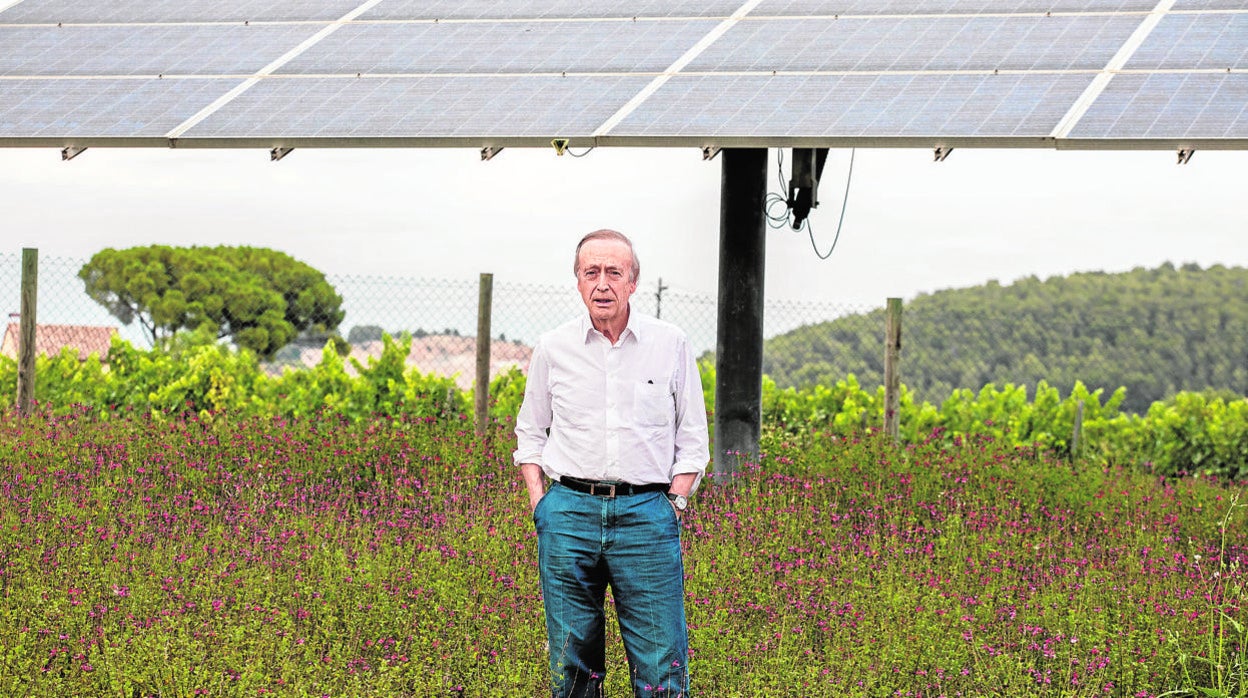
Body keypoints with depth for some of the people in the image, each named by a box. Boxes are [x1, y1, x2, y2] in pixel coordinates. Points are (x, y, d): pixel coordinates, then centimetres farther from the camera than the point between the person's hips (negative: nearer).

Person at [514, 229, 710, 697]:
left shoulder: (671, 345, 5)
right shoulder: (553, 349, 7)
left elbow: (692, 439, 11)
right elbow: (530, 435, 17)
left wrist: (674, 503, -1)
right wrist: (539, 504, 5)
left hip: (646, 513, -1)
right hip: (569, 511, 1)